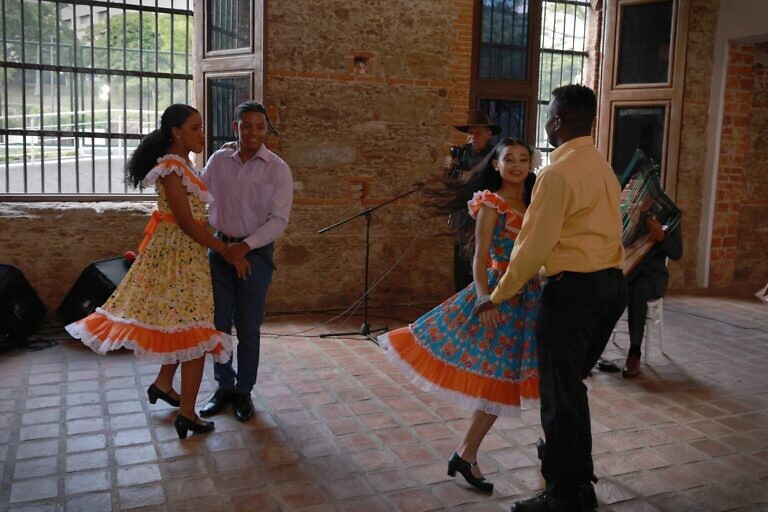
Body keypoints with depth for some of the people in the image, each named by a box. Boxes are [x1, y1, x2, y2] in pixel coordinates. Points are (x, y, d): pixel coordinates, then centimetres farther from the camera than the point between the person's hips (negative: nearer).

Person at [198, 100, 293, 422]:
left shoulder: (277, 169, -7)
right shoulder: (218, 160, 2)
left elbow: (279, 219, -11)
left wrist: (247, 245, -21)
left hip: (256, 252, -3)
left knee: (248, 328, 7)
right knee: (218, 323, 10)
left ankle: (244, 392, 24)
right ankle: (224, 387, 28)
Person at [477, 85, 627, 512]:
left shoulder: (558, 172, -15)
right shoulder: (602, 166, 13)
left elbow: (535, 245, -17)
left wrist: (499, 296, -9)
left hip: (574, 289, -9)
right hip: (611, 284, 9)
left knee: (560, 391, 3)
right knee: (572, 386, 21)